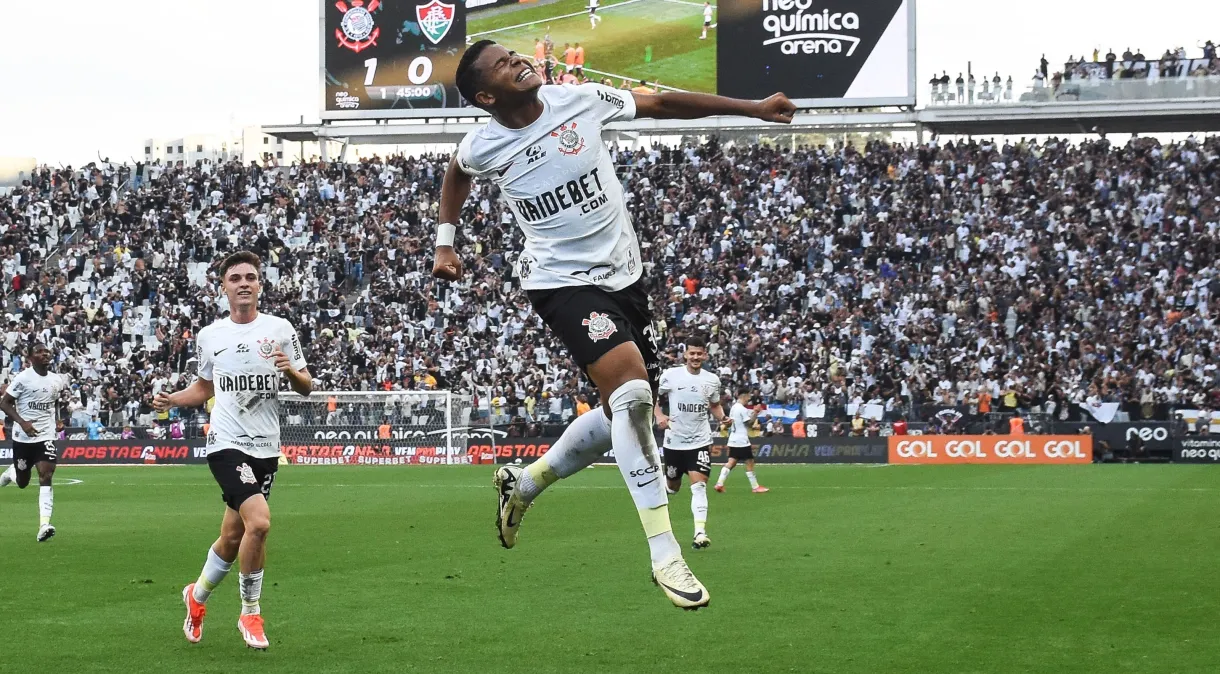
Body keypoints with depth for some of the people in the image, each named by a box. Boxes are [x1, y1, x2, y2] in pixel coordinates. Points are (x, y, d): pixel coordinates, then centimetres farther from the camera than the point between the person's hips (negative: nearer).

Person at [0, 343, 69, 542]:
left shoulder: (57, 380, 4)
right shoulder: (23, 378, -12)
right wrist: (22, 423, -23)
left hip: (46, 436, 2)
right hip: (23, 437, -2)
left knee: (46, 475, -16)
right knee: (22, 482, 11)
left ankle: (44, 525, -22)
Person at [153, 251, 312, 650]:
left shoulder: (279, 329, 3)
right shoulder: (209, 336, 5)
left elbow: (306, 388, 5)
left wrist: (291, 370, -17)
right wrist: (172, 400, 1)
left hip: (266, 448, 3)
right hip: (227, 444, -3)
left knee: (233, 537, 11)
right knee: (259, 522, -23)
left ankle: (198, 596, 38)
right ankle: (250, 614, -5)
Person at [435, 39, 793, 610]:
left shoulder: (578, 100, -5)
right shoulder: (481, 148, -8)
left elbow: (662, 104, 4)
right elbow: (456, 176, 17)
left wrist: (754, 108, 4)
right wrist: (445, 244, 17)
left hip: (623, 274, 5)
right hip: (562, 281, -5)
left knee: (625, 412, 10)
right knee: (630, 387, -26)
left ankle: (523, 483, 35)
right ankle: (664, 555, -22)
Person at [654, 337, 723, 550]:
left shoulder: (712, 380, 1)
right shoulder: (670, 375, -7)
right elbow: (654, 398, 5)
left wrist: (723, 418, -4)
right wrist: (659, 415, -14)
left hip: (700, 440, 0)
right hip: (674, 440, 0)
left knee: (699, 485, -16)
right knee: (673, 487, 14)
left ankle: (700, 532, -20)